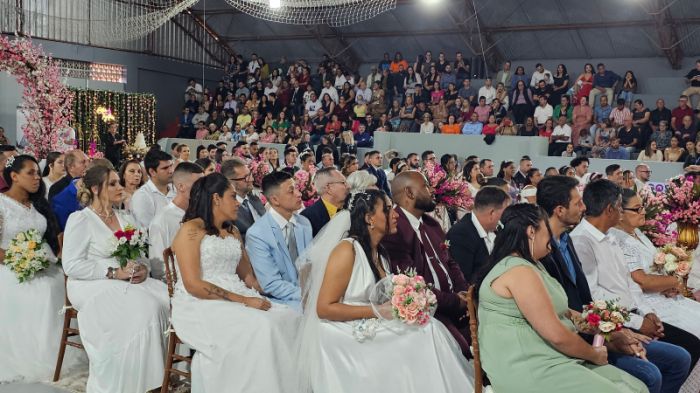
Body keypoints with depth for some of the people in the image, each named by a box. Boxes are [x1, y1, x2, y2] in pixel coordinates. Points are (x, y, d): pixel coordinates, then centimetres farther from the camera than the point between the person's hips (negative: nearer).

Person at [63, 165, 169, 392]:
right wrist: (115, 273, -19)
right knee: (144, 309, -29)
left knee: (166, 298, -19)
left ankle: (157, 372, -8)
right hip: (93, 285, -6)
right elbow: (71, 266, -14)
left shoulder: (126, 218, 15)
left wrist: (143, 269, -10)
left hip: (128, 282, 6)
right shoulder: (80, 219, -6)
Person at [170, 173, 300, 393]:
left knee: (288, 318, -20)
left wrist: (258, 294, -6)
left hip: (236, 298, 7)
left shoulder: (233, 232, 19)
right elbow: (193, 285, -14)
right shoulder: (191, 230, -5)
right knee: (258, 327, -32)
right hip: (200, 304, -6)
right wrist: (243, 300, -18)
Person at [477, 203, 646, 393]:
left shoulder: (531, 266, 17)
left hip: (550, 360, 10)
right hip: (530, 370, -10)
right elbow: (556, 335, -19)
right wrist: (595, 354, -4)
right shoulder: (519, 270, -17)